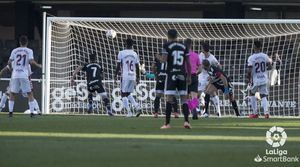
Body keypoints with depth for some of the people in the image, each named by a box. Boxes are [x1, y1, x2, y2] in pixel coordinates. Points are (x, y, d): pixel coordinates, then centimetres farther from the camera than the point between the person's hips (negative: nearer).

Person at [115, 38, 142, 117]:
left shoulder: (121, 53, -4)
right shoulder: (135, 54, 7)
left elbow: (118, 65, -3)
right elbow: (137, 67, 10)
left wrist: (116, 75, 8)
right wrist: (138, 77, 19)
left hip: (125, 76, -4)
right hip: (133, 77, 5)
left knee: (123, 94, 3)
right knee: (128, 94, 20)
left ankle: (129, 112, -6)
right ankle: (137, 107, 2)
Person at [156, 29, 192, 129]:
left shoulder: (167, 45, -1)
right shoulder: (184, 46, 10)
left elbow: (164, 59, -10)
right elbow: (188, 63, 8)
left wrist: (159, 57, 13)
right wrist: (189, 76, 14)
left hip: (171, 74, -3)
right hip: (182, 75, 3)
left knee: (169, 98, -3)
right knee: (184, 98, 6)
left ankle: (167, 123, -6)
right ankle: (186, 121, -5)